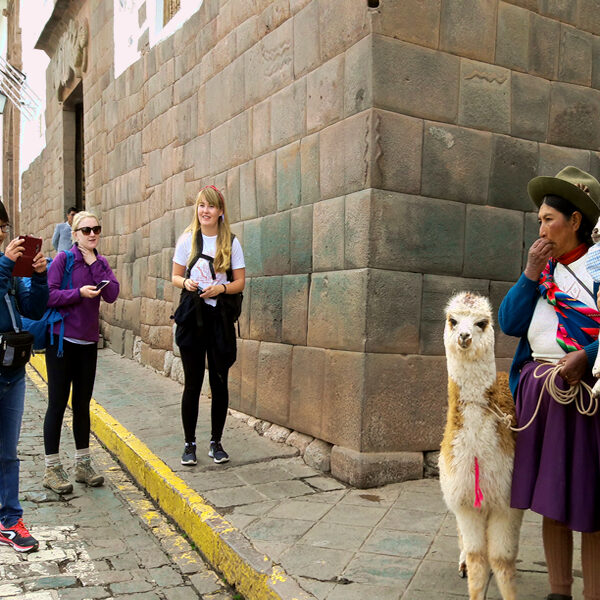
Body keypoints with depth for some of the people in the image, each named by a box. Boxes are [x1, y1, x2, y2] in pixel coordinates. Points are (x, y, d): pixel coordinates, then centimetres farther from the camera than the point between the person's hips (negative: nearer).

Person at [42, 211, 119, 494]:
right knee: (58, 404, 2)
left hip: (87, 342, 5)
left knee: (82, 403, 12)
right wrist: (79, 292, -24)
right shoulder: (63, 258, -7)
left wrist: (95, 264, -13)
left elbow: (112, 295, -9)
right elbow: (49, 295, -15)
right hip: (61, 340, -5)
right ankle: (51, 469, 12)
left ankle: (83, 464, 23)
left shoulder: (101, 262, 6)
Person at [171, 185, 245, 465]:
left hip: (220, 318, 0)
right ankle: (189, 443, 16)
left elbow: (240, 282, 3)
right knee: (192, 382, 3)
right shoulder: (187, 239, 4)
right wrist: (185, 282, -12)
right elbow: (175, 276, 10)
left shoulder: (231, 242, 3)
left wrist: (222, 288, -15)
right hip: (192, 316, 0)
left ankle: (216, 442, 19)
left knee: (219, 382, 5)